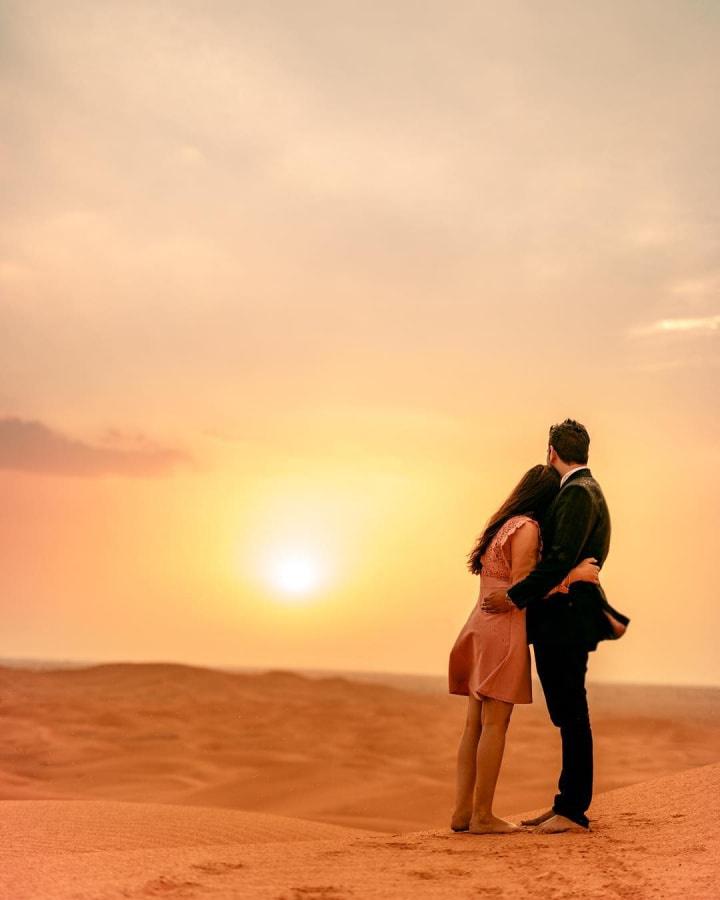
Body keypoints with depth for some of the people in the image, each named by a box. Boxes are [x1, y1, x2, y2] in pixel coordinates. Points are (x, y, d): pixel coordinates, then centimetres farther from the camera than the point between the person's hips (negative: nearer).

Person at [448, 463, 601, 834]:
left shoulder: (501, 525, 18)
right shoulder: (526, 527, -9)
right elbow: (521, 587, -16)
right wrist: (572, 576, -12)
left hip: (481, 625, 9)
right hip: (503, 631, -9)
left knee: (475, 723, 9)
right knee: (495, 723, -5)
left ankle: (463, 811, 11)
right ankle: (482, 815, -2)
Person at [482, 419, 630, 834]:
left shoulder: (578, 493, -12)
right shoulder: (582, 491, 19)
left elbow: (563, 559, -22)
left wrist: (515, 596, -19)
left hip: (567, 618, -10)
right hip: (558, 619, 10)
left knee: (572, 715, -6)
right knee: (568, 716, 12)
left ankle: (574, 812, -1)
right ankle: (567, 805, 18)